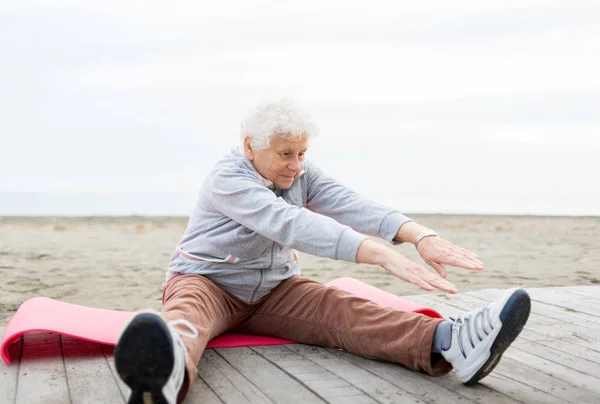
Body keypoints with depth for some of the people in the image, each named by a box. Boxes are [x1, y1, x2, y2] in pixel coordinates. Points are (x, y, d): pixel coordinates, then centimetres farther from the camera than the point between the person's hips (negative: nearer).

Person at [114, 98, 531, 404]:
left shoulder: (301, 173, 0)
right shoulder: (229, 179, -22)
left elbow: (350, 204, -19)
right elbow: (291, 224, -38)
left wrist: (420, 235, -39)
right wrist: (382, 255, -51)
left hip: (273, 289, 5)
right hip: (208, 282, -4)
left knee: (342, 309, -24)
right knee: (187, 312, -41)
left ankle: (448, 342, -51)